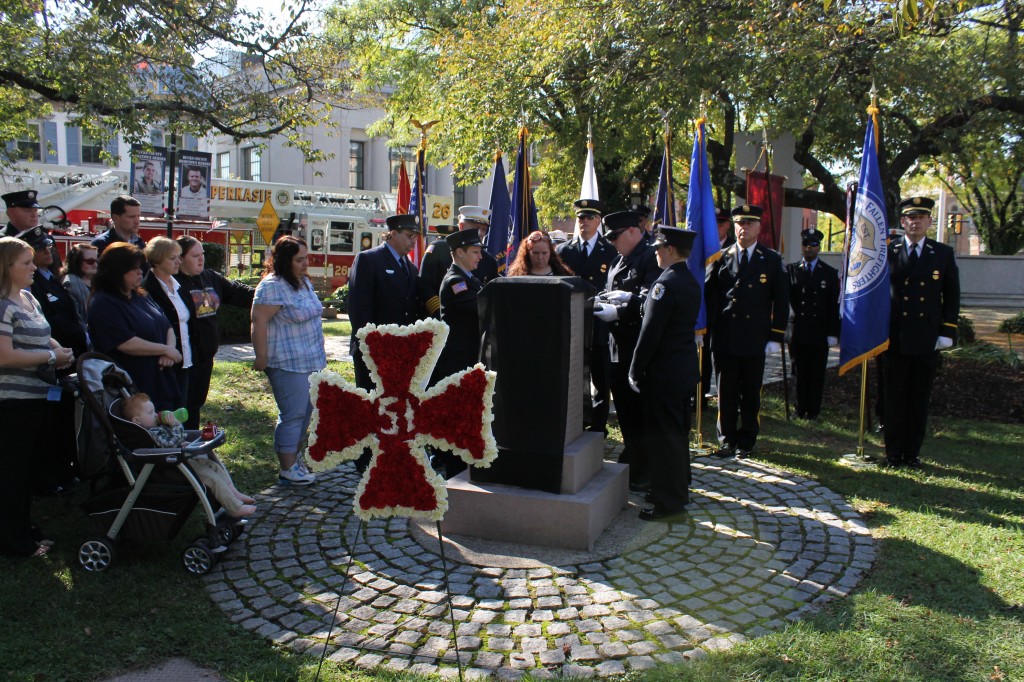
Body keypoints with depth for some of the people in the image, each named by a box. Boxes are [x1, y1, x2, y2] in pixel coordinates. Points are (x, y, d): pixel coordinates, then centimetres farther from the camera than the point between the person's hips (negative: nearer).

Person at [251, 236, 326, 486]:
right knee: (293, 414, -4)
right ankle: (288, 470, 5)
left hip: (311, 360, 9)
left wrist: (318, 355, 23)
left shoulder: (304, 282, 13)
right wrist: (261, 358, -20)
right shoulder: (273, 286, -16)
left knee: (305, 412, 15)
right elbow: (259, 321, -19)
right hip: (288, 364, -9)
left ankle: (294, 456, 29)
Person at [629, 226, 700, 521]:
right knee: (678, 431, 19)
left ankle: (669, 501, 7)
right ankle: (679, 489, 32)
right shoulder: (691, 281, 9)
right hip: (685, 369, 9)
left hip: (664, 372, -9)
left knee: (663, 435, -1)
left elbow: (650, 332, -20)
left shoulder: (665, 283, -19)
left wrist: (636, 371, -13)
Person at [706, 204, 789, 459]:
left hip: (755, 340, 0)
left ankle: (746, 441, 21)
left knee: (751, 394, 8)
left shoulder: (772, 260, 4)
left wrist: (776, 337, -2)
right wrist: (709, 326, -3)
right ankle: (727, 439, 20)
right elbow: (708, 293, 5)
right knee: (726, 393, 8)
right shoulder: (721, 257, 5)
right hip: (724, 339, 0)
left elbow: (781, 301, 3)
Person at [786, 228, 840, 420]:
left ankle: (813, 409, 15)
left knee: (817, 374, 5)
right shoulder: (790, 270, 6)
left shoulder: (831, 273, 6)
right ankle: (801, 408, 18)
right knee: (800, 373, 7)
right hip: (799, 331, 0)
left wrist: (833, 332, -3)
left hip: (820, 334, 0)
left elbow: (835, 305, 3)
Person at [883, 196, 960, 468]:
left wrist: (947, 333, 0)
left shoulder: (943, 254, 7)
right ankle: (894, 453, 14)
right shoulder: (887, 251, 3)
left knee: (919, 400, 7)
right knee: (895, 399, 5)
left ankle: (912, 453, 17)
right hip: (895, 339, -1)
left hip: (927, 341, 1)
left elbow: (952, 297, 8)